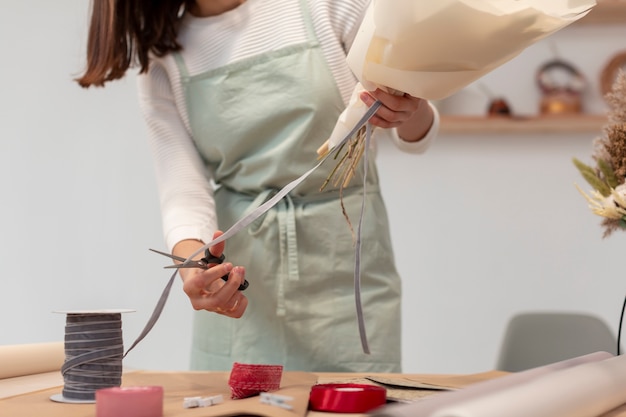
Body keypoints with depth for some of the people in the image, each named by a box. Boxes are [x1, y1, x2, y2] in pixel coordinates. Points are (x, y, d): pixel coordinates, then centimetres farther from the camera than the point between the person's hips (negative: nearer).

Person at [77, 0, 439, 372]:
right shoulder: (160, 57, 0)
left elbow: (417, 135, 2)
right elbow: (183, 193, -7)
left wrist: (410, 110, -22)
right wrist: (193, 268, -28)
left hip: (343, 268, -2)